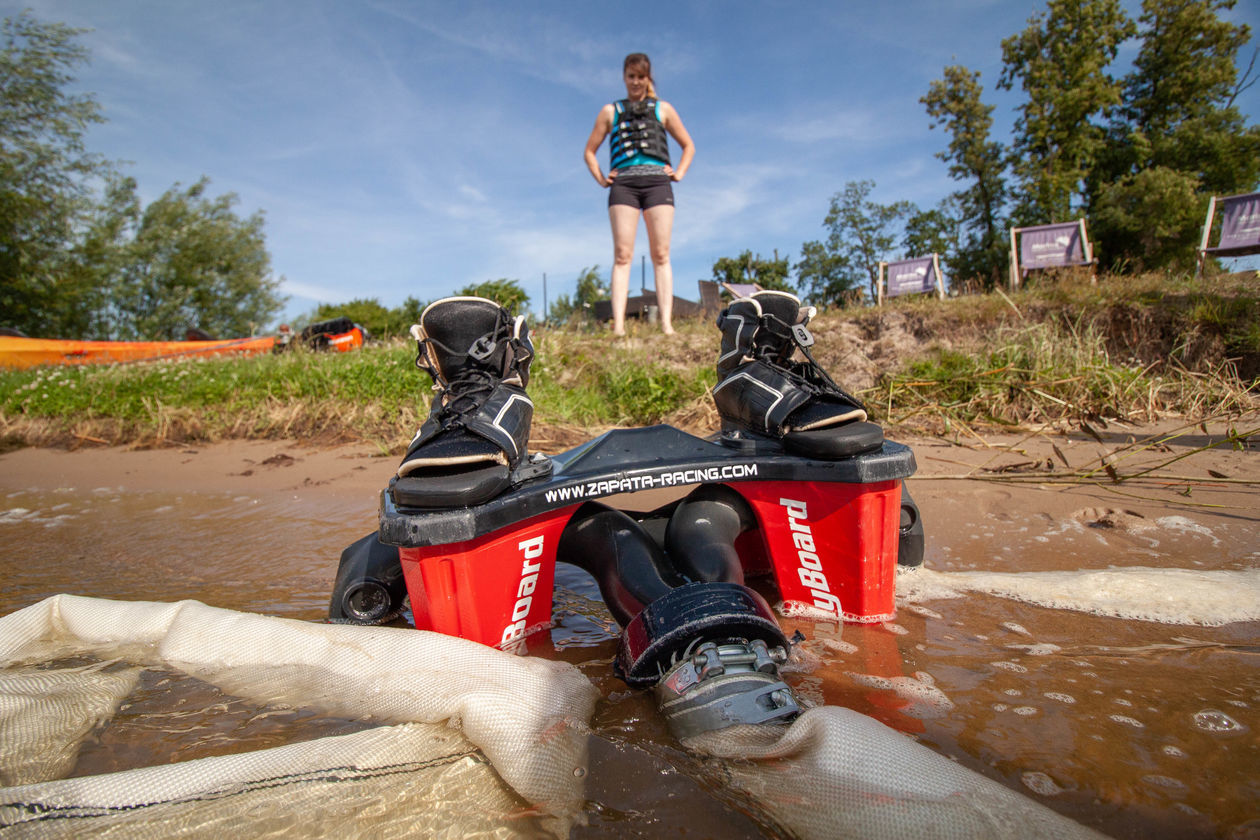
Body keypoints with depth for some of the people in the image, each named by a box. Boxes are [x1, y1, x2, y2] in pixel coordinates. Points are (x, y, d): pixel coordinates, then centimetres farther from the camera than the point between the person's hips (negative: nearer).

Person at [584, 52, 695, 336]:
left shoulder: (663, 109, 20)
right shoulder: (610, 111, 20)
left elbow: (688, 146, 24)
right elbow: (590, 150, 22)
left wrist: (679, 172, 9)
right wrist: (601, 179, 9)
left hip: (657, 181, 0)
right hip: (623, 183, 0)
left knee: (661, 255, -8)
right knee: (622, 255, -12)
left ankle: (666, 323, -13)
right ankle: (618, 325, -20)